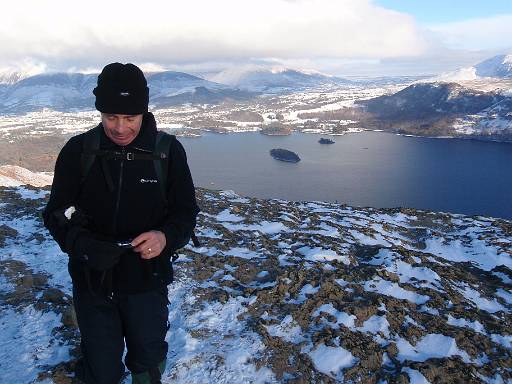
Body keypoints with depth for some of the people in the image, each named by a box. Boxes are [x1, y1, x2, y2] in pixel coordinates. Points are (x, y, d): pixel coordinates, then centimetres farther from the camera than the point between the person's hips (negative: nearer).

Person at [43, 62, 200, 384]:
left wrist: (166, 237, -26)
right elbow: (58, 215, -4)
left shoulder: (168, 151, -10)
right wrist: (83, 244, -26)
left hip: (147, 282, 0)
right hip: (92, 282, 0)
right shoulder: (78, 150, -9)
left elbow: (186, 211, -4)